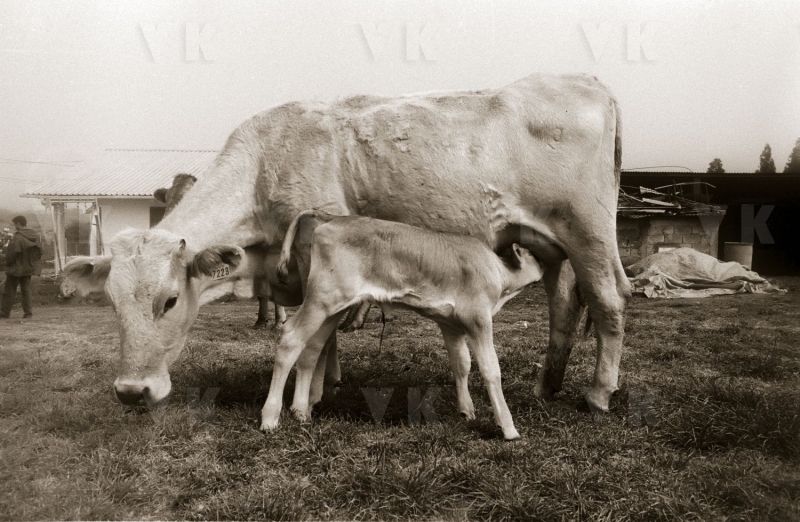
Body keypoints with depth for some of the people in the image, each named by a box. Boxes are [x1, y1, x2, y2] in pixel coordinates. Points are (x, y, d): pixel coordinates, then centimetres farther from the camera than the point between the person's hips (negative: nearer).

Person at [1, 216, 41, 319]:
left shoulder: (17, 238, -20)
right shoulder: (36, 236, 4)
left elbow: (11, 253, -18)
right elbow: (39, 251, 9)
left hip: (16, 269, -7)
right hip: (28, 269, 7)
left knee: (9, 292, 3)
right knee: (26, 290, 12)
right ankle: (28, 312, 10)